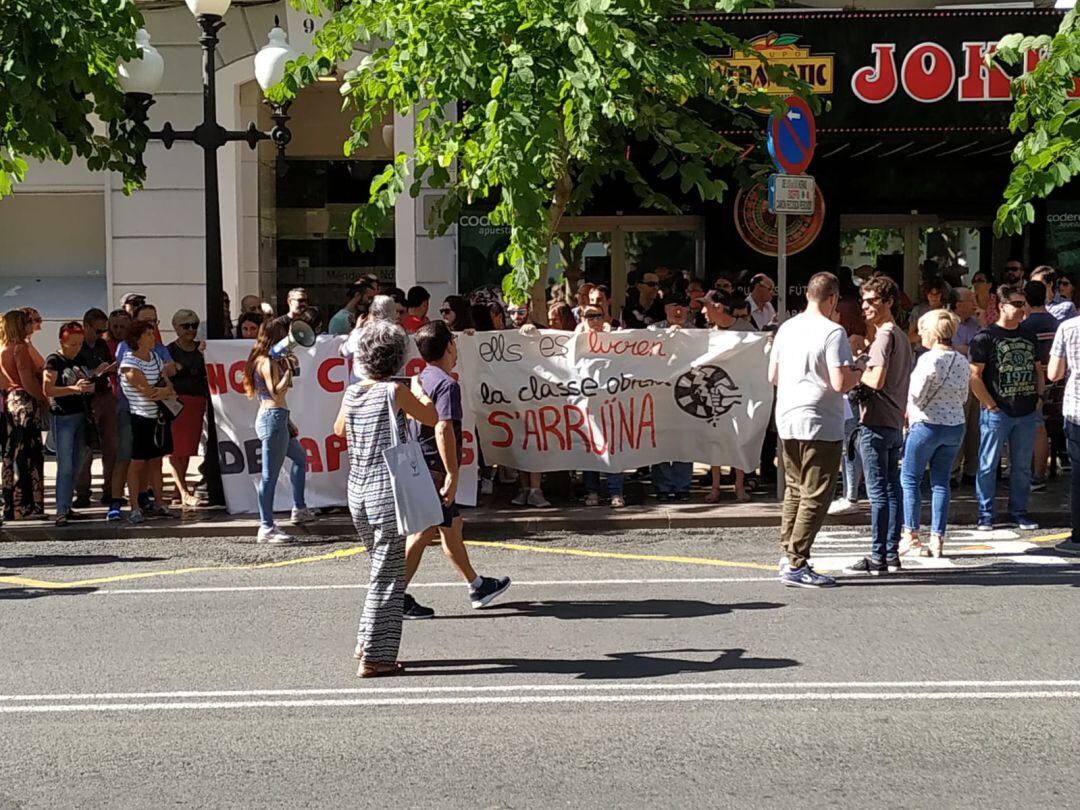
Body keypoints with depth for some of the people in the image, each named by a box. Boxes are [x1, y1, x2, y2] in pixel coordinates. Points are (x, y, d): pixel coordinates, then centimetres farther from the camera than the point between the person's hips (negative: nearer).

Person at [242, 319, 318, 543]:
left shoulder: (266, 361, 18)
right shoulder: (268, 362, -13)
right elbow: (277, 393, -21)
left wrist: (288, 421, 22)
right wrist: (288, 368, -16)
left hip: (276, 418, 11)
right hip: (273, 418, -11)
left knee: (300, 457, 27)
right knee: (270, 474, -9)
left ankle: (299, 509, 36)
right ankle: (266, 528, -7)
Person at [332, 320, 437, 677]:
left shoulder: (352, 393, 5)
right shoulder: (395, 392, -12)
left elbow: (339, 429, 24)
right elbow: (432, 418, 0)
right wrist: (419, 390, 17)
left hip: (357, 491, 7)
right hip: (387, 493, -7)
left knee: (384, 567, 23)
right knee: (387, 577, 0)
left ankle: (367, 643, 27)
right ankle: (374, 657, 2)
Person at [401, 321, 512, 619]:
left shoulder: (421, 380, 12)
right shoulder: (446, 384, -16)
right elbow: (443, 430, -26)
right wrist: (453, 474, -24)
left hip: (420, 468, 10)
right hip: (435, 470, -10)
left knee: (451, 525, 19)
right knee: (423, 533, -5)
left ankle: (477, 586, 32)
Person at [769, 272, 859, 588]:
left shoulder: (786, 328, 9)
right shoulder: (833, 332, -13)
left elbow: (772, 376, 16)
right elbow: (840, 383, -19)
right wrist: (858, 374, 1)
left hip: (787, 421, 8)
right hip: (820, 425, -7)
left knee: (795, 491, 18)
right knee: (815, 497, -2)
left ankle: (788, 557, 21)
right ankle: (796, 565, -2)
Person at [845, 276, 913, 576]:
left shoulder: (884, 336, -13)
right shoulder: (902, 336, 17)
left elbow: (877, 380, -23)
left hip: (876, 424, -10)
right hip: (895, 423, 10)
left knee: (878, 492, -7)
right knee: (892, 489, 10)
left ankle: (878, 558, -5)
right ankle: (892, 554, 14)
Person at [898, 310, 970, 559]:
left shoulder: (929, 359, -16)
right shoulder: (962, 361, 5)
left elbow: (916, 395, -16)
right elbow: (964, 396, 11)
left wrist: (908, 413, 3)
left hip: (926, 425, -6)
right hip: (955, 426, 6)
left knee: (909, 479, 6)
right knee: (941, 483, 9)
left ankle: (911, 536, 5)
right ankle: (937, 539, 8)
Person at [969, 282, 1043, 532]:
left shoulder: (1029, 337, 13)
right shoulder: (985, 338, -7)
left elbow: (1038, 370, 23)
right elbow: (974, 376, -10)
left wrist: (1038, 396, 8)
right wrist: (991, 406, -13)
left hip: (1027, 414, 6)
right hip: (997, 413, -6)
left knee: (1022, 466, 11)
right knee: (988, 465, 0)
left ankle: (1019, 511, 21)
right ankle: (985, 515, 8)